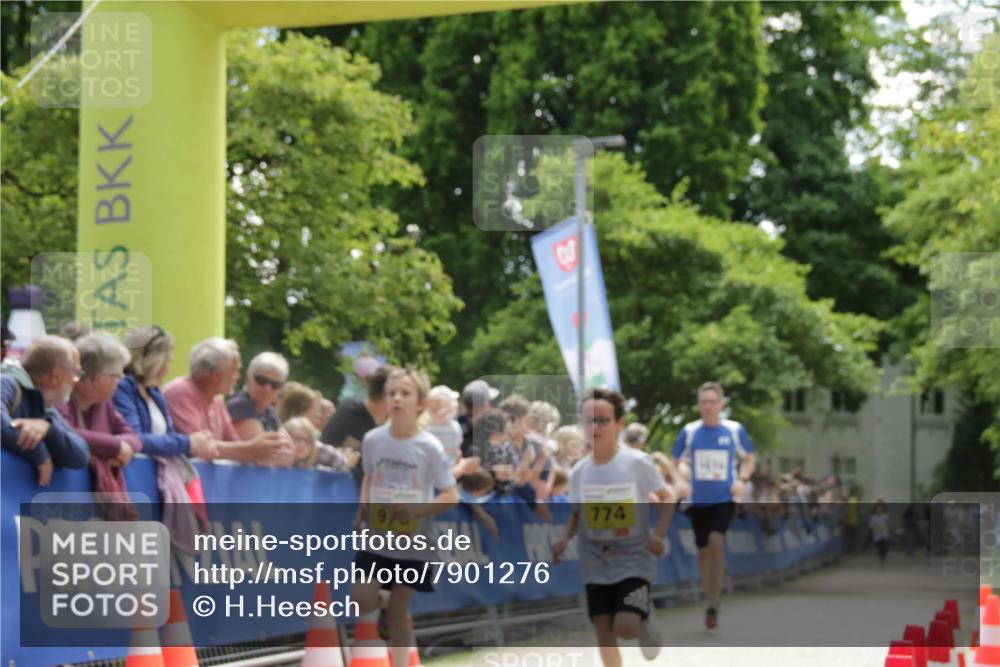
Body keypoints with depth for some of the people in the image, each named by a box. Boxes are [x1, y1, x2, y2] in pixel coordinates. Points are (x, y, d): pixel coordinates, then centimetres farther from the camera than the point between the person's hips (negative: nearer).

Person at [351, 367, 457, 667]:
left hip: (413, 544, -2)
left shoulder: (429, 447, -13)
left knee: (398, 609, 5)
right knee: (362, 599, -10)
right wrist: (363, 506, -3)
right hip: (376, 538, 2)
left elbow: (451, 496, -10)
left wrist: (415, 509, -23)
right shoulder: (372, 440, -3)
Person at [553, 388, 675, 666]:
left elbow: (666, 499, -2)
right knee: (603, 630, 2)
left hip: (633, 559, -4)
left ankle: (645, 625, 19)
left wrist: (659, 534, -17)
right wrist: (564, 539, -7)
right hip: (596, 563, 4)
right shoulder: (579, 472, -1)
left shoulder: (638, 463, -12)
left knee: (626, 626, -18)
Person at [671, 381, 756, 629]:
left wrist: (742, 479, -7)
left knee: (716, 540, -21)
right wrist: (683, 475, -10)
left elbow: (749, 459, 10)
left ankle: (714, 605, -16)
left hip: (724, 499, -2)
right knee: (703, 550, 9)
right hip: (698, 500, 2)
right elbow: (678, 462, 11)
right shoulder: (689, 431, 1)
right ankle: (710, 601, 25)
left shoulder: (735, 430, -1)